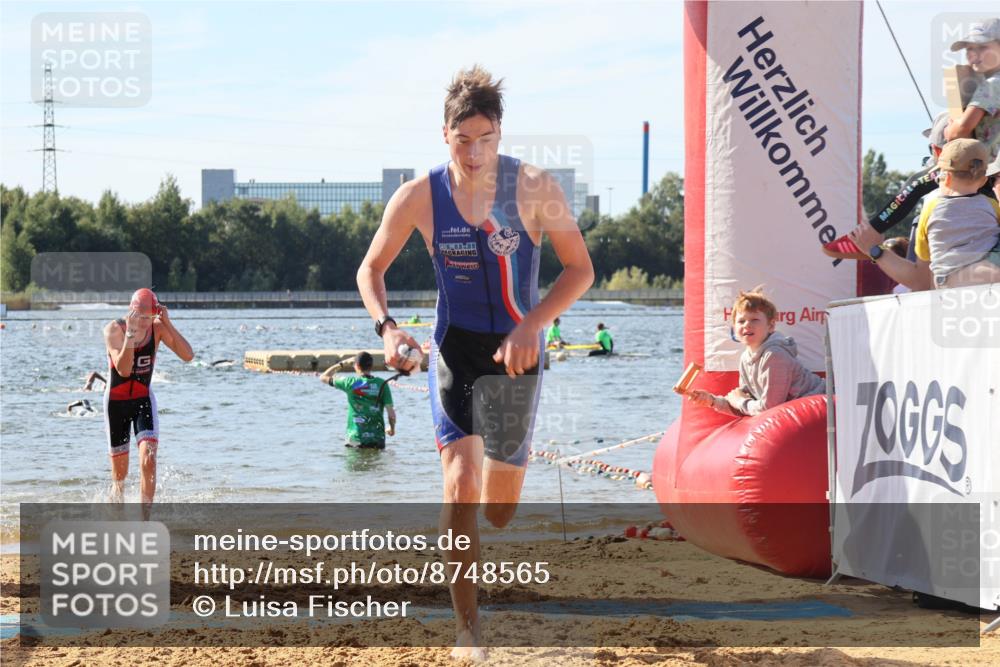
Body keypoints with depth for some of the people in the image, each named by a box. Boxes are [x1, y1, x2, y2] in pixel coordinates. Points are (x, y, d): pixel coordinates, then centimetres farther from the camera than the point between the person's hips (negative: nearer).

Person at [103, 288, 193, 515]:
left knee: (148, 461, -20)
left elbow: (188, 355, -21)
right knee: (119, 473, 6)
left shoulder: (158, 328, -10)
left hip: (144, 399, 1)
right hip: (116, 401, -1)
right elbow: (123, 370, -31)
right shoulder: (114, 330, -18)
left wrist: (168, 323, -27)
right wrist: (130, 334, -38)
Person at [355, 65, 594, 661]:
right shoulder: (420, 198, -8)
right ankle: (467, 631, -14)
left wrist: (531, 325, -18)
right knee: (461, 483, -19)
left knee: (499, 512, 10)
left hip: (515, 351, 0)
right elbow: (372, 268, 5)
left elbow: (580, 268, -5)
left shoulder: (534, 189, -11)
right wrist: (386, 327, -13)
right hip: (454, 348, 0)